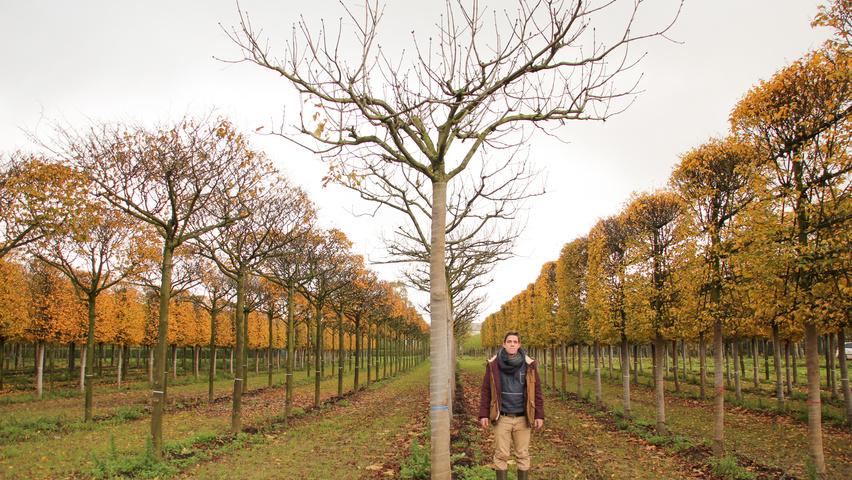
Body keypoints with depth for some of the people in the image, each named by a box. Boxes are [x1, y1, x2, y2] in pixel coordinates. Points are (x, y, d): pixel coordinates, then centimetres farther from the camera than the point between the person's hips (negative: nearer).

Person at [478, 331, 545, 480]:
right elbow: (485, 391, 5)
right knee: (501, 455, 3)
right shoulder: (493, 365, 0)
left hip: (522, 418, 1)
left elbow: (537, 391, 7)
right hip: (502, 418, -1)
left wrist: (539, 415, 4)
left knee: (523, 454, 8)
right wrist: (483, 414, 1)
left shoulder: (529, 365, 2)